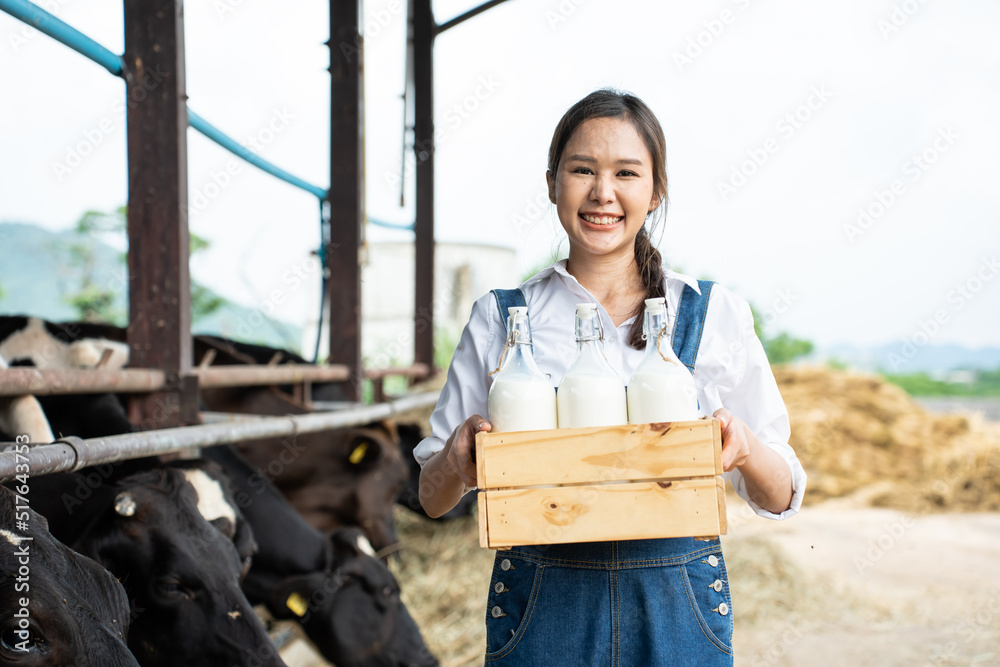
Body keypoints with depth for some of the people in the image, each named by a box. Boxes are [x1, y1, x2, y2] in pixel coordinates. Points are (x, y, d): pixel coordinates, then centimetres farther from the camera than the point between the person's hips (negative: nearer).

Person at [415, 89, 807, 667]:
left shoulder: (715, 314, 2)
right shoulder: (500, 318, 3)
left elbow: (781, 498, 6)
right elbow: (434, 498, 7)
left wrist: (744, 447, -16)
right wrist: (458, 459, -16)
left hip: (676, 612, 0)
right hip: (543, 610, 0)